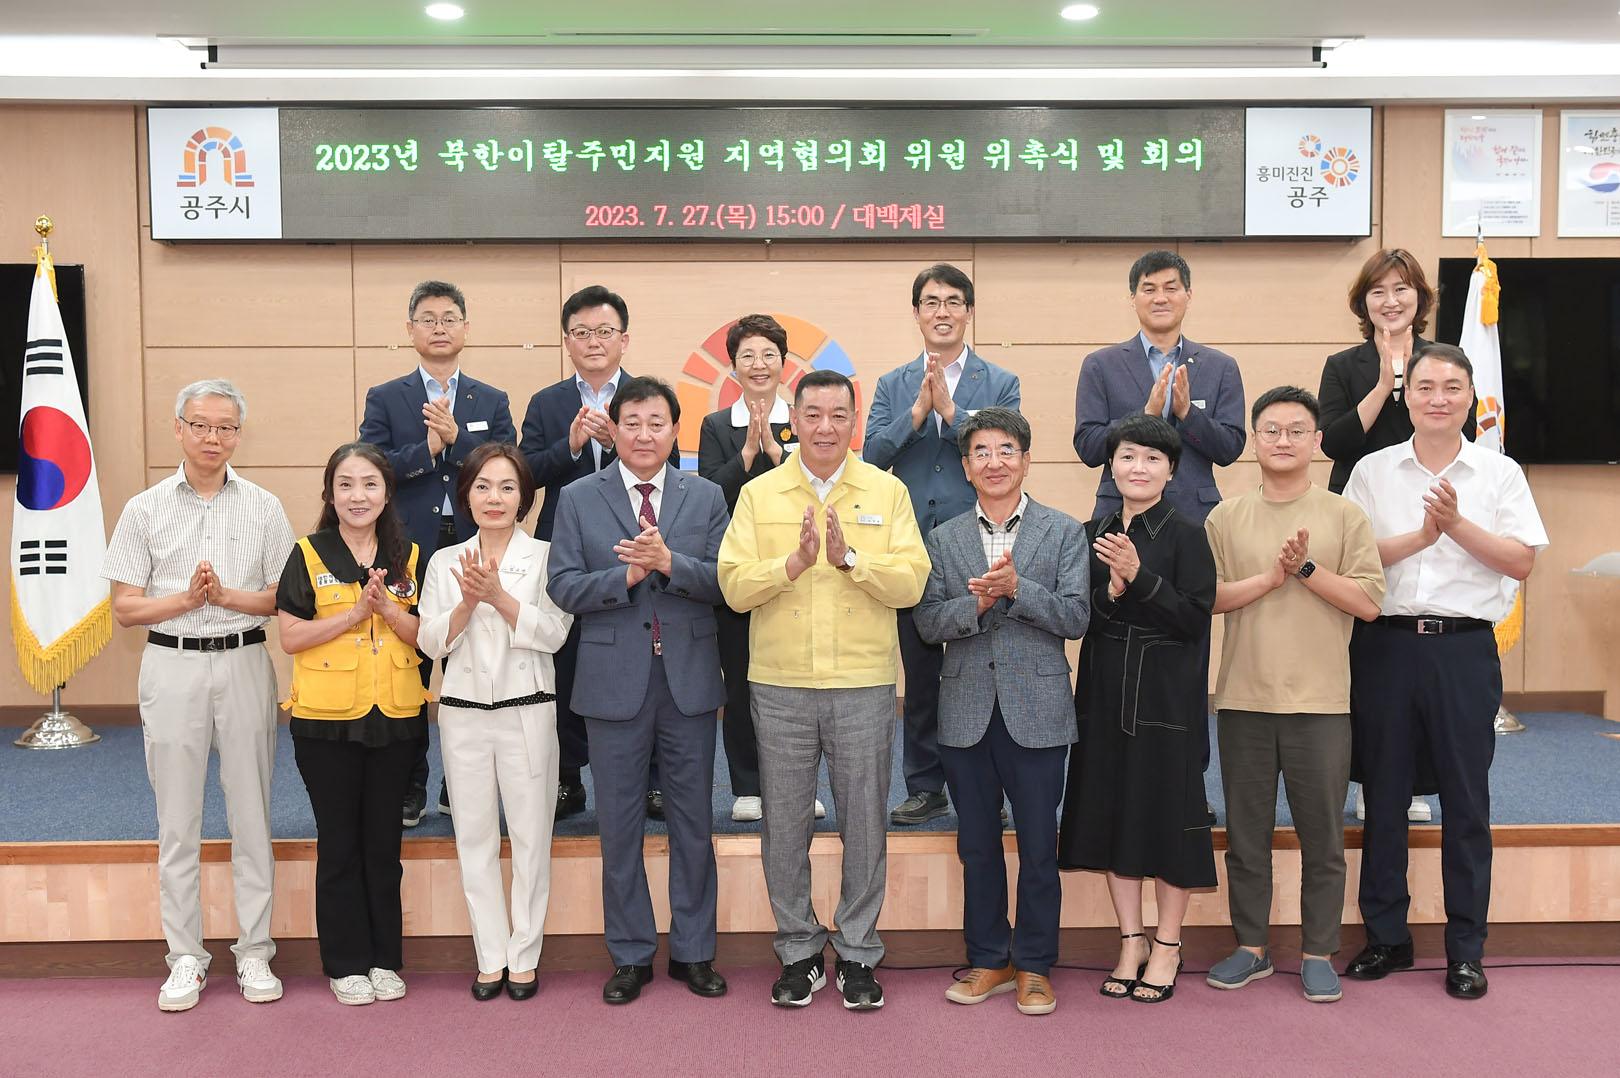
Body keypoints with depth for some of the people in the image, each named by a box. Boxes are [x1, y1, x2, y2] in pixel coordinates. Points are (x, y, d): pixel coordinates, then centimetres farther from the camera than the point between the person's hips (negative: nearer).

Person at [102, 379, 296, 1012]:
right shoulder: (146, 509, 4)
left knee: (251, 813, 4)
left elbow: (286, 598, 2)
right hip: (172, 666, 0)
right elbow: (126, 608, 1)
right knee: (177, 821, 4)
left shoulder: (264, 508, 5)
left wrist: (227, 595, -14)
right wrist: (188, 598, -14)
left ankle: (254, 954, 15)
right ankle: (186, 959, 16)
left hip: (244, 663, 0)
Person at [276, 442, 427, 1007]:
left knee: (383, 840, 10)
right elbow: (290, 637, -7)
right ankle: (346, 962, 18)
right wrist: (356, 612, -16)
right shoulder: (308, 555, -1)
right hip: (326, 719, -2)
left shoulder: (408, 557, 6)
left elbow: (423, 637, 2)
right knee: (340, 842, 6)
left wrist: (387, 608, -15)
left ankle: (385, 958, 21)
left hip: (395, 716, 2)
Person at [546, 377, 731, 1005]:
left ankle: (693, 952, 24)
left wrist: (670, 563, -20)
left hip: (689, 680, 1)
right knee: (620, 827, 8)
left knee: (693, 823, 9)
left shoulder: (706, 498, 5)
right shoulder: (578, 500, 3)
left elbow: (724, 582, -4)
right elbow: (563, 587, -4)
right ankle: (631, 955, 23)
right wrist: (627, 575, -18)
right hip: (615, 682, -1)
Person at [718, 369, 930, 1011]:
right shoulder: (759, 495, 5)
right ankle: (798, 951, 25)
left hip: (864, 686, 0)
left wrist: (850, 558, -20)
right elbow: (734, 586, -4)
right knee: (785, 824, 8)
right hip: (780, 686, 1)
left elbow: (911, 582, -6)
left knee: (864, 823, 7)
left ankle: (857, 953, 23)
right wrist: (794, 562, -18)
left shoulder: (887, 492, 4)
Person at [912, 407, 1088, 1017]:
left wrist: (1015, 588, -19)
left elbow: (1075, 618, -7)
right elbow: (927, 623, 0)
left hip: (1037, 711, -2)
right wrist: (977, 603, -17)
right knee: (977, 845, 11)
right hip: (967, 711, 2)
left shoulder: (1064, 532, 2)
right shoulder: (944, 539, 8)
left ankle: (1034, 966, 20)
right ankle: (989, 961, 25)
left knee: (1039, 847, 5)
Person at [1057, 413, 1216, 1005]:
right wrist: (1112, 589, -13)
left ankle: (1167, 946, 20)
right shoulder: (1092, 534, 8)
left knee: (1167, 809, 3)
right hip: (1103, 686, 4)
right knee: (1112, 809, 9)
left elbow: (1196, 619, -11)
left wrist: (1139, 576, -20)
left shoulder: (1185, 535, -5)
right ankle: (1131, 941, 23)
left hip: (1165, 690, -4)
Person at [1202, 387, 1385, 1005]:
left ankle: (1319, 954, 20)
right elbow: (1206, 596, -2)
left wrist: (1306, 566, -12)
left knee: (1322, 836, 6)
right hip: (1243, 699, 2)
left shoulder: (1344, 516, 4)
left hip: (1321, 702, -1)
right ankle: (1250, 947, 24)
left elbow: (1369, 602, -4)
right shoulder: (1226, 519, 7)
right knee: (1245, 832, 10)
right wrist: (1271, 577, -13)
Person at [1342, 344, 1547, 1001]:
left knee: (1466, 799, 4)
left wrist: (1458, 524, -12)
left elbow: (1522, 562, -2)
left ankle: (1466, 949, 16)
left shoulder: (1500, 473, 6)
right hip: (1386, 644, 1)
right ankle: (1386, 937, 20)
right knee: (1383, 793, 7)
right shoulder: (1373, 471, 7)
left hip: (1465, 649, -1)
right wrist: (1417, 536, -11)